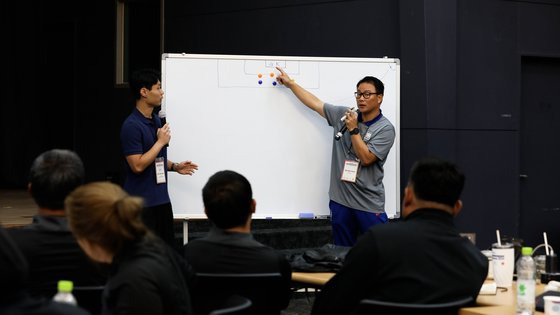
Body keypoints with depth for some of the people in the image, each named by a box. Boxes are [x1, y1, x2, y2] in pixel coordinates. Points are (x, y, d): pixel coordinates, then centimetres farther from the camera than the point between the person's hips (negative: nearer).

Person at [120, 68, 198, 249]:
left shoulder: (156, 121, 12)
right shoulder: (131, 126, -17)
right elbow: (138, 165, -22)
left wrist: (175, 167, 9)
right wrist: (161, 142, -16)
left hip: (161, 198, 9)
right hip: (142, 202, -9)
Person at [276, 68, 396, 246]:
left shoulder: (385, 128, -6)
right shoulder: (343, 115, 7)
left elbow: (366, 158, -14)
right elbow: (314, 103, 16)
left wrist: (353, 130, -13)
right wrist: (290, 83, 19)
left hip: (369, 205, -4)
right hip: (340, 200, 4)